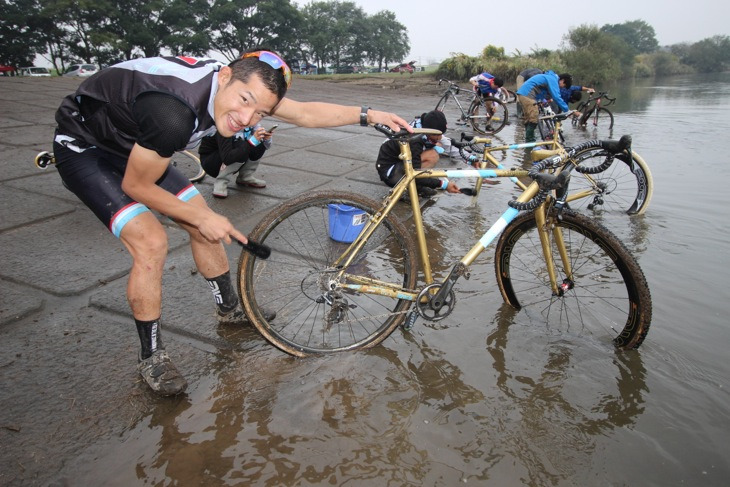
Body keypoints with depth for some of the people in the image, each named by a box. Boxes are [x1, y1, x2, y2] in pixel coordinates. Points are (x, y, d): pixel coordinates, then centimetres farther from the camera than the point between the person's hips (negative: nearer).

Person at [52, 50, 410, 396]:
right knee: (151, 242, -22)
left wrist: (368, 115, -7)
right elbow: (136, 186, -26)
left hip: (132, 143, 8)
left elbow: (305, 113, -6)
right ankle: (151, 357, -1)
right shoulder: (174, 112, -41)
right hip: (84, 147, -7)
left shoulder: (241, 83, -18)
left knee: (204, 223, 6)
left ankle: (229, 309, 29)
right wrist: (201, 217, -17)